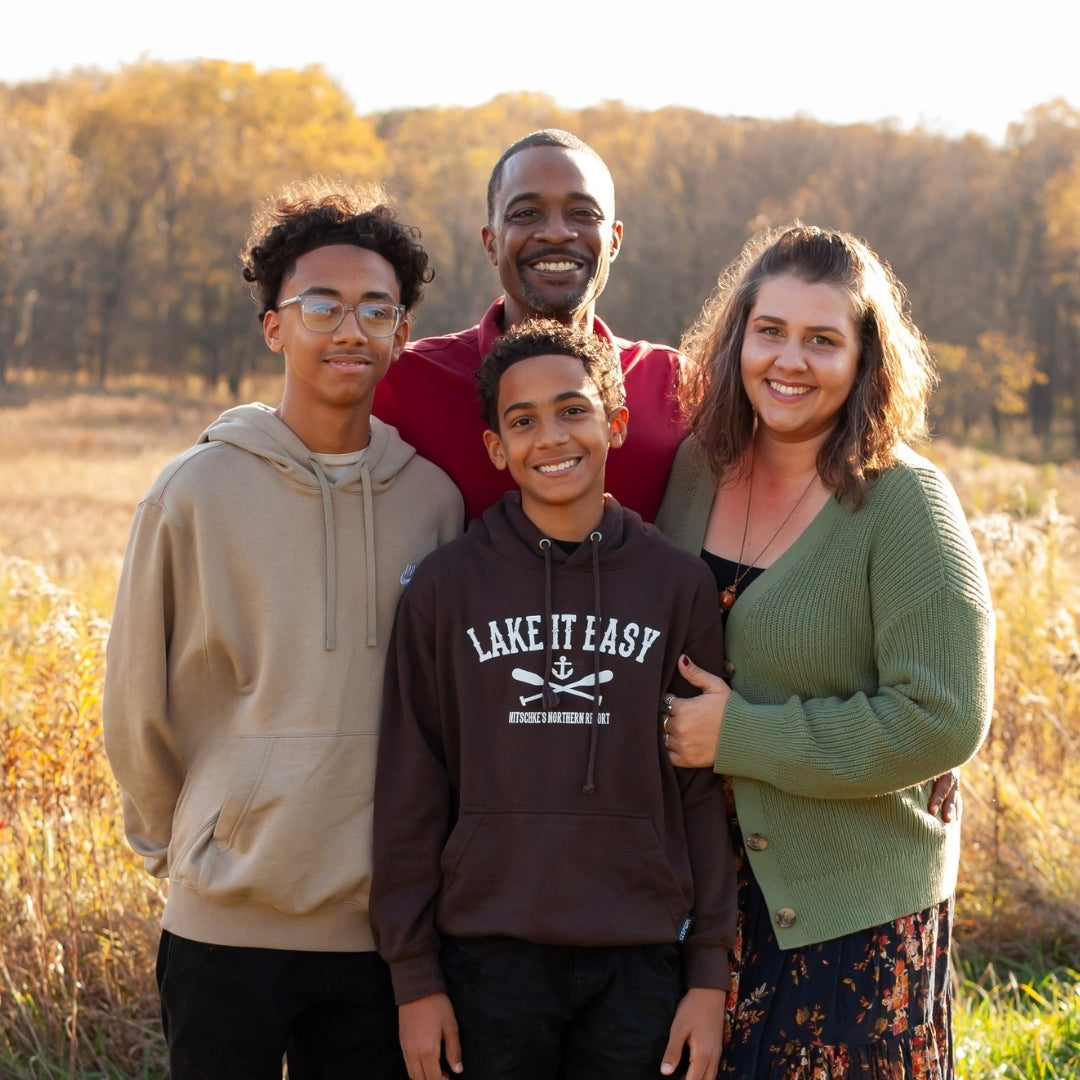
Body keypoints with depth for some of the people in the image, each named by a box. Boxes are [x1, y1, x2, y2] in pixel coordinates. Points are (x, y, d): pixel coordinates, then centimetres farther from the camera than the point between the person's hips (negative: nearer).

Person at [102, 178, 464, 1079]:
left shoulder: (433, 498, 1)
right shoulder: (200, 490, -5)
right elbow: (136, 702, 2)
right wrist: (180, 844, 7)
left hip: (380, 921, 2)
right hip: (226, 920, -2)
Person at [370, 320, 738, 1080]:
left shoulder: (679, 587, 1)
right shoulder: (447, 588, 0)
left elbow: (705, 792, 3)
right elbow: (411, 794, 1)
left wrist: (711, 973, 0)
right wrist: (414, 975, -1)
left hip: (639, 961, 1)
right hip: (488, 954, 0)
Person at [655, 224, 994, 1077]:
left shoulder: (904, 504, -13)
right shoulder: (697, 467, 3)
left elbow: (943, 720, -19)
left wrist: (740, 736, -18)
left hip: (854, 911, -5)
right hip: (702, 895, 5)